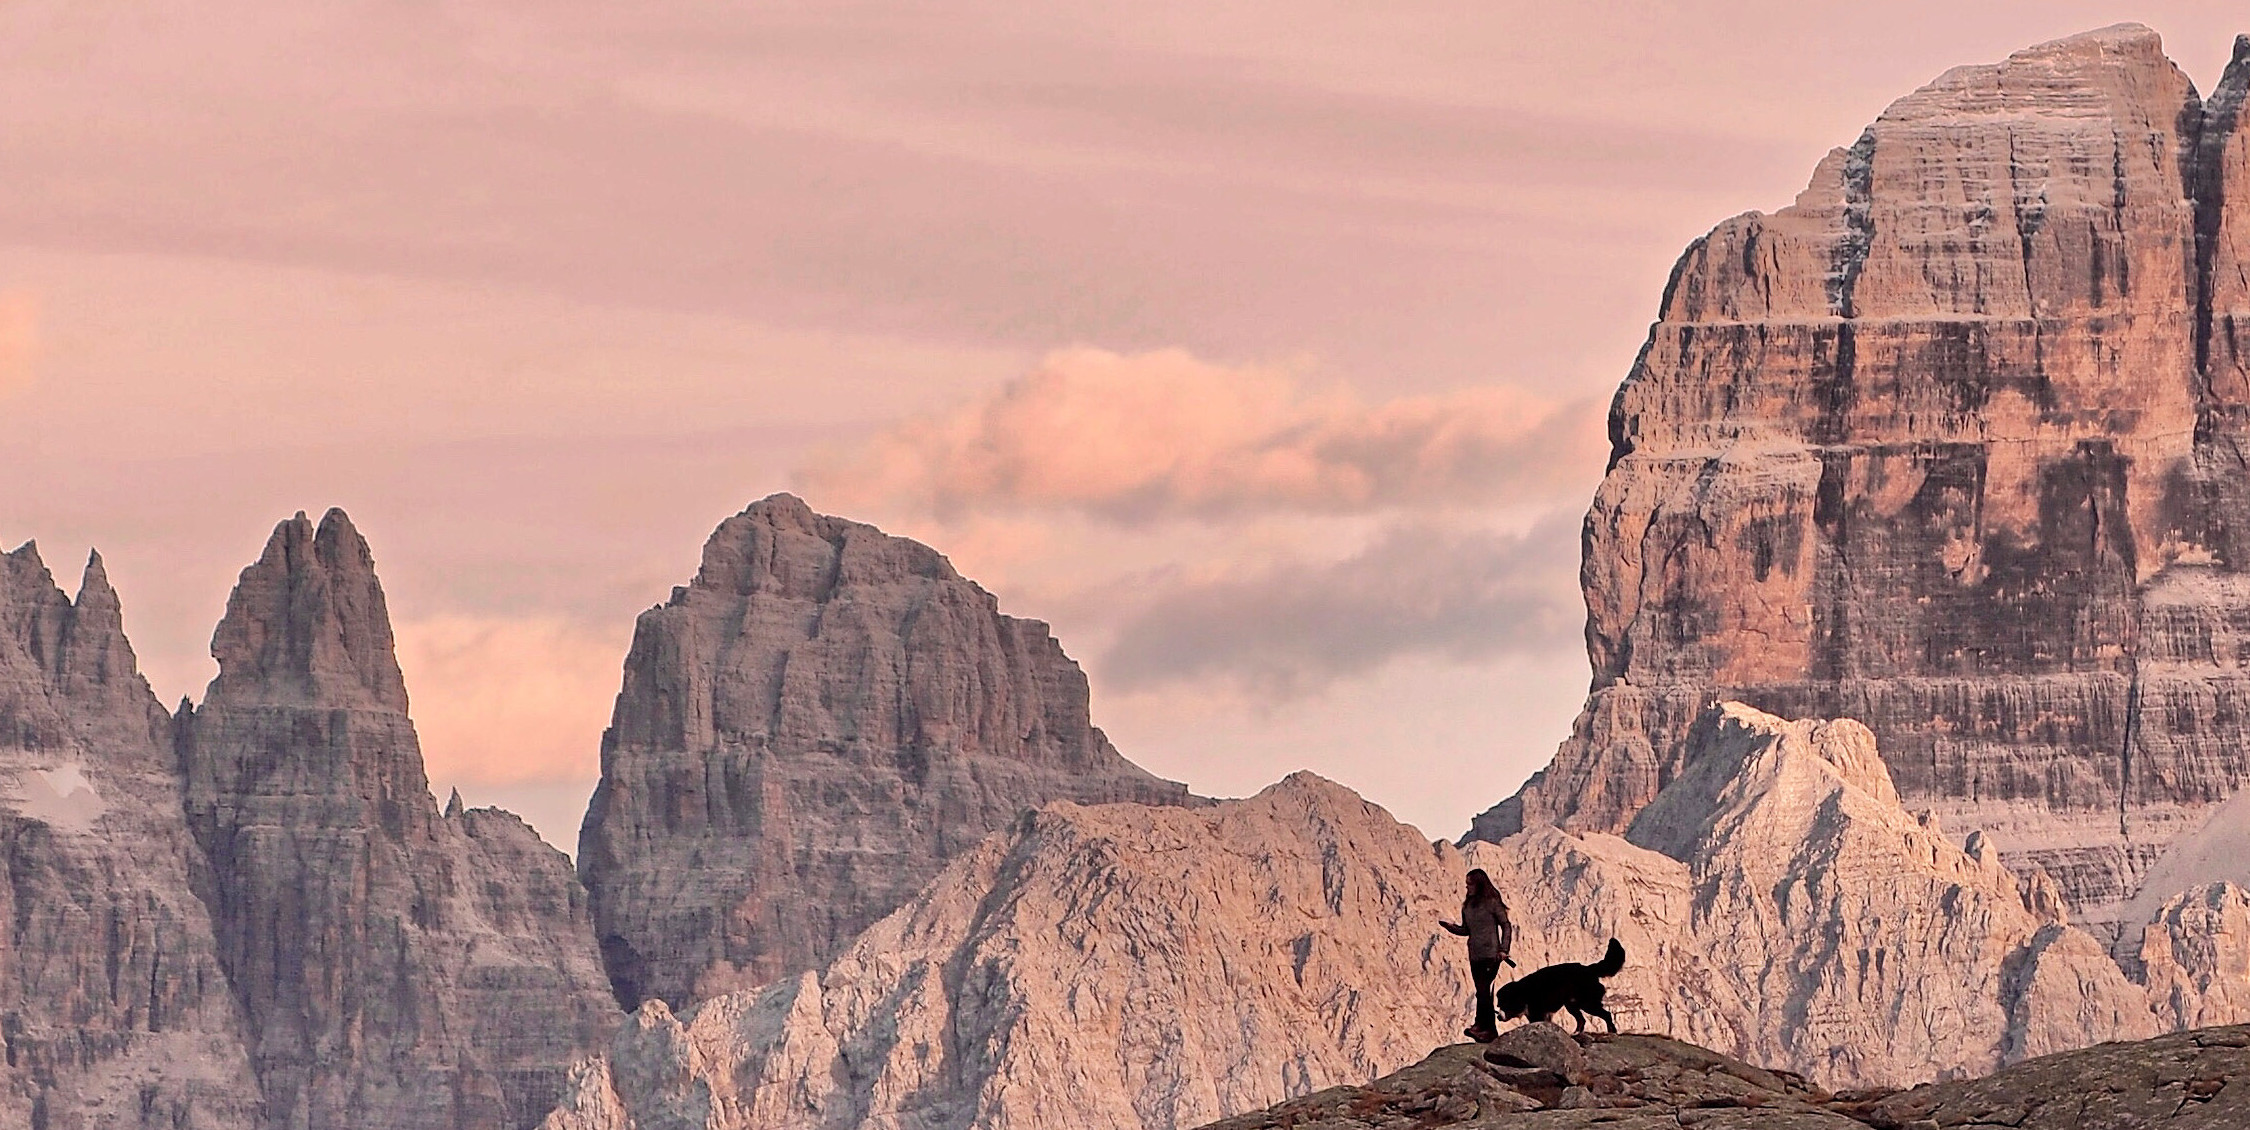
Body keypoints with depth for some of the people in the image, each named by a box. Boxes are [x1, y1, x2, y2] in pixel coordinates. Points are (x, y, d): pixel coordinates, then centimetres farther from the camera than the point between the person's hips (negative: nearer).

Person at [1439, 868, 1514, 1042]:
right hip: (1475, 954, 7)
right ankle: (1490, 1031, 10)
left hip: (1491, 954, -7)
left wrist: (1504, 949, -10)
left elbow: (1506, 926, -2)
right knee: (1482, 991, 7)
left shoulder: (1492, 903, -6)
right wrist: (1450, 927, -2)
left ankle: (1480, 1025, -16)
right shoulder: (1467, 905, 12)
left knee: (1483, 990, -14)